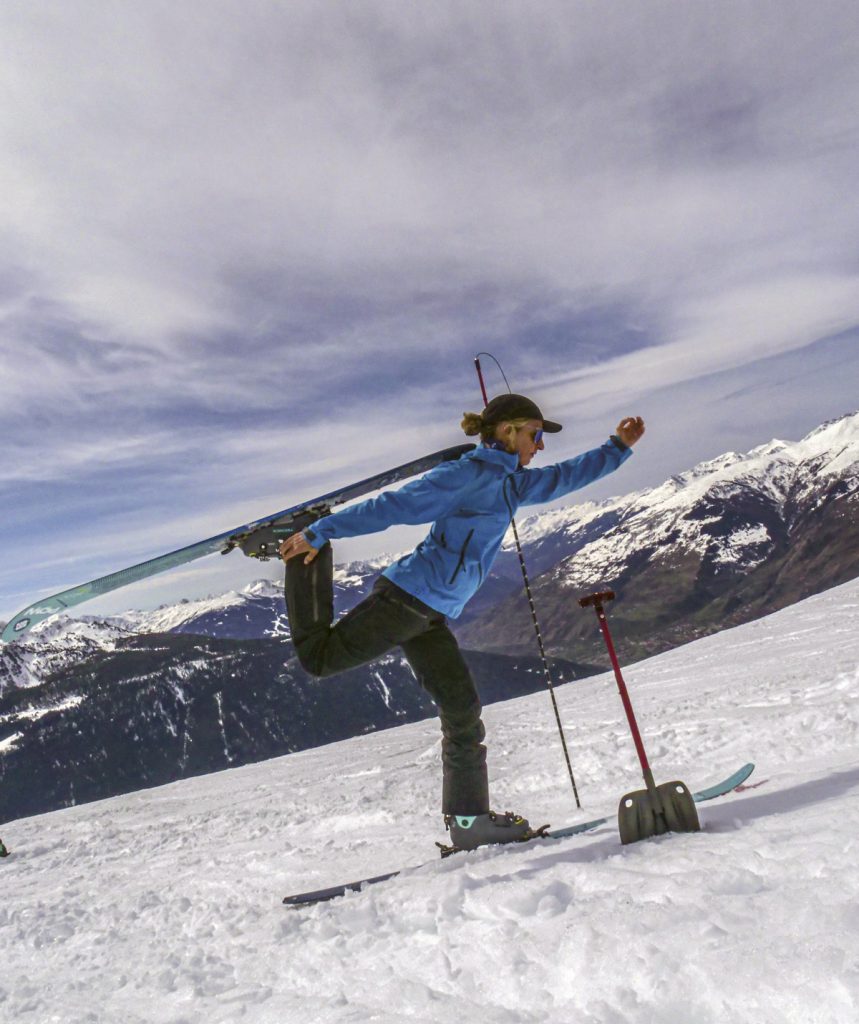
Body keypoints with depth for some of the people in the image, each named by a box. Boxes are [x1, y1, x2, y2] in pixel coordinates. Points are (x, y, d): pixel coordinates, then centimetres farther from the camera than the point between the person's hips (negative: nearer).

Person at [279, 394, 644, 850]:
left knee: (462, 712, 8)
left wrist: (618, 448, 35)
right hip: (406, 598, -8)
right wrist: (321, 531, -14)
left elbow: (564, 477, 34)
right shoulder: (467, 474, -10)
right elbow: (391, 506, -14)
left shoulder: (511, 483, 18)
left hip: (430, 616, 8)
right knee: (320, 656, -8)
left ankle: (468, 819, 19)